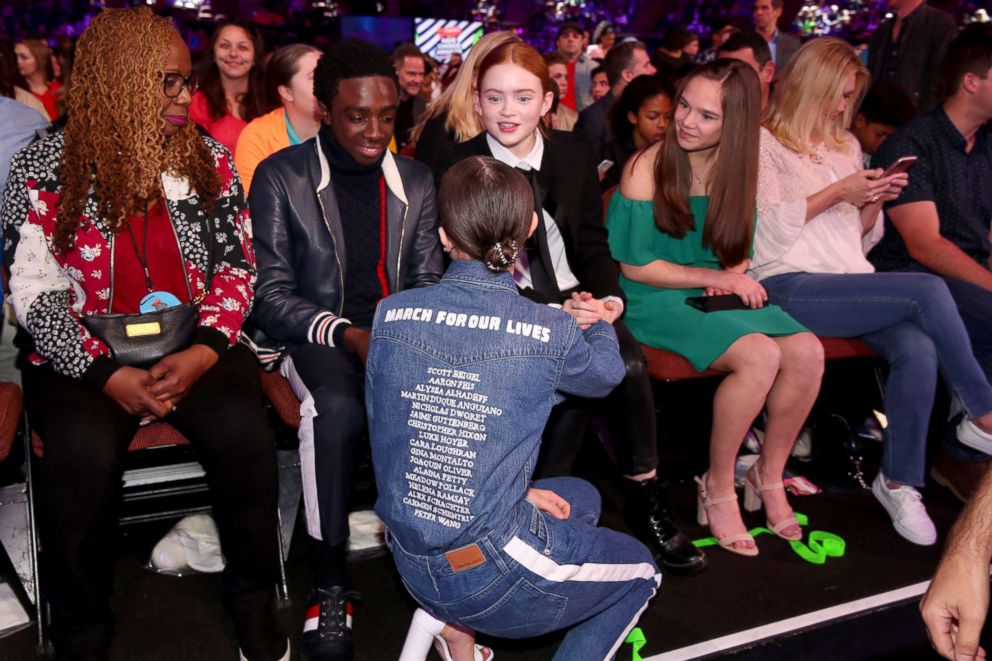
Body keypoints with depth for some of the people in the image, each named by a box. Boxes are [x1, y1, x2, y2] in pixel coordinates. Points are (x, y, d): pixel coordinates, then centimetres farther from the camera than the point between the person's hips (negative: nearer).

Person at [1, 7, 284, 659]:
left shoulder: (209, 158, 7)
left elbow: (236, 267, 4)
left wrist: (204, 351, -13)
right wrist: (107, 374, -17)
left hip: (195, 344, 2)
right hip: (84, 356, -1)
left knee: (244, 432, -27)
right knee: (84, 454, -31)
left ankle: (255, 603, -3)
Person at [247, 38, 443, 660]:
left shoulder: (417, 180, 10)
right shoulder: (280, 176, -2)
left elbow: (427, 284, 12)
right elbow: (272, 294, -6)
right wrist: (348, 334, -21)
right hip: (313, 333, -3)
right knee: (338, 406, -36)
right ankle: (329, 581, -18)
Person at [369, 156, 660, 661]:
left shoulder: (390, 315, -7)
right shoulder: (551, 333, -16)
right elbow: (607, 372, 7)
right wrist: (596, 325, 31)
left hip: (408, 562, 5)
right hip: (491, 576, -5)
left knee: (581, 498, 28)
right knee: (640, 569, 24)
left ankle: (445, 619, 21)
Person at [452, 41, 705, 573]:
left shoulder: (573, 156, 7)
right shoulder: (460, 167, -5)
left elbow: (592, 245, 10)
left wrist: (609, 297, -12)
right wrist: (552, 313, -21)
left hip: (577, 300, 4)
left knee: (629, 365, -27)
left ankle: (646, 501, -7)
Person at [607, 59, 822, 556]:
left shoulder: (735, 170, 7)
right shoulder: (647, 168, -10)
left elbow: (738, 254, 17)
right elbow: (635, 266, -10)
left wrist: (732, 280, -6)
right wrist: (714, 276, -12)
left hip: (717, 294, 6)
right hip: (657, 302, -6)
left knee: (807, 351, -19)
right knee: (761, 356, -28)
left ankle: (769, 477, 2)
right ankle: (719, 487, -8)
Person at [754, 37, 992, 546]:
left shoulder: (847, 146, 26)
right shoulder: (763, 142, 5)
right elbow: (767, 229, -7)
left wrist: (875, 202, 6)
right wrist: (838, 192, -7)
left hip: (852, 284, 6)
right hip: (789, 287, -6)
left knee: (918, 348, -26)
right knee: (928, 290, -24)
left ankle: (899, 482, -13)